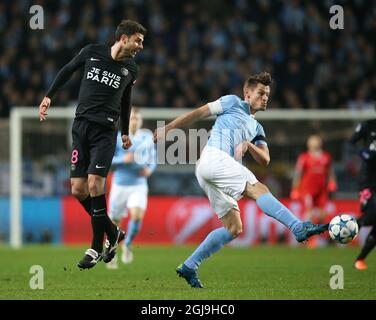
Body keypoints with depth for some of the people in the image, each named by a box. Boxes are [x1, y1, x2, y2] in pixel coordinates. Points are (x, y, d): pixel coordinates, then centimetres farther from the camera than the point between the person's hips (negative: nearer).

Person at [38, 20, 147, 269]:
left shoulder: (131, 69, 6)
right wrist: (49, 96, 15)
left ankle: (97, 248, -6)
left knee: (94, 185, -17)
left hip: (105, 131, -1)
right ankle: (112, 233, 17)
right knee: (78, 189, -3)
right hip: (81, 127, 1)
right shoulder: (92, 52, 1)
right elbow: (68, 70, 16)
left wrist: (126, 132, 27)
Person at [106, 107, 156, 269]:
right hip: (119, 185, -1)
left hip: (139, 185, 1)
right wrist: (123, 160, -20)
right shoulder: (117, 138, -3)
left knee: (137, 215, -23)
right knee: (114, 222, 7)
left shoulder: (147, 138, 3)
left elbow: (153, 160, 15)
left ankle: (127, 245, 4)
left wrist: (150, 169, -7)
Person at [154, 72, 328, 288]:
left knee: (234, 228, 0)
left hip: (225, 169, 8)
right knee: (257, 188, -26)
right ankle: (299, 228, -43)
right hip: (213, 157, -8)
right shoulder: (233, 103, 13)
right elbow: (198, 113, 11)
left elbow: (265, 160, 17)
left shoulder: (257, 128, 31)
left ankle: (189, 268, 3)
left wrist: (248, 145, -3)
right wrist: (168, 128, 5)